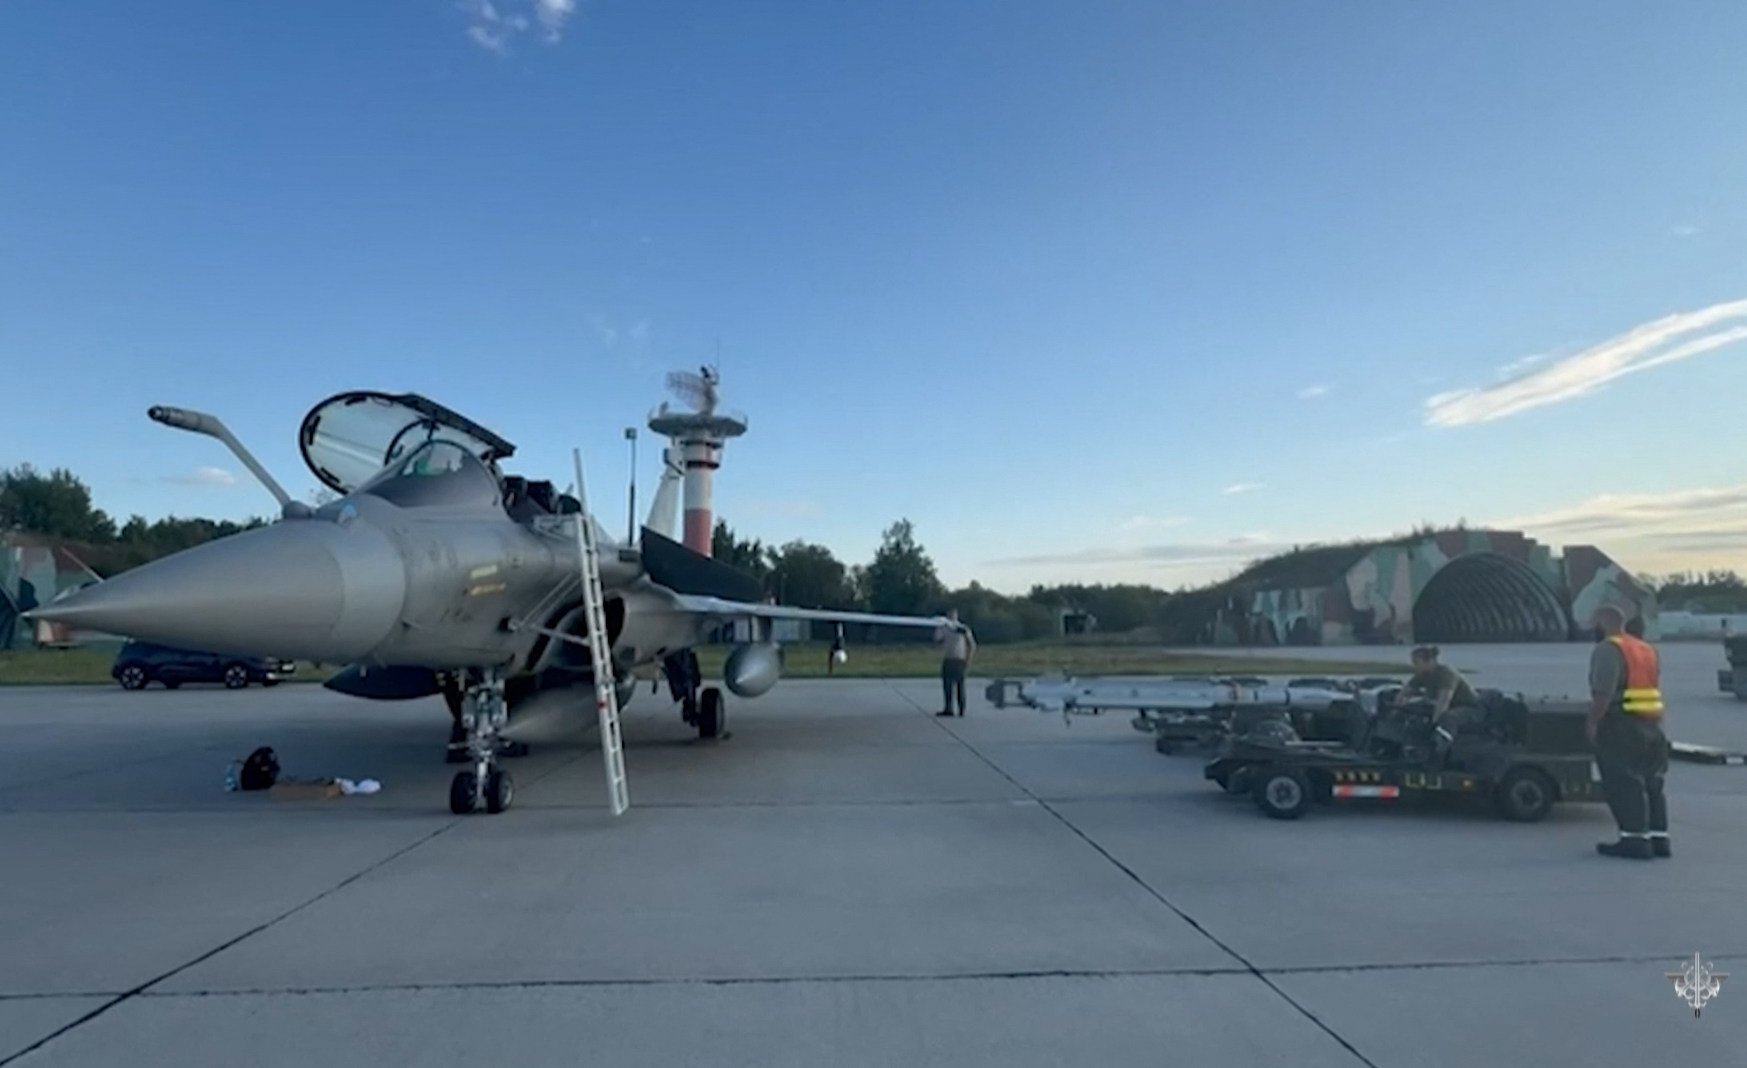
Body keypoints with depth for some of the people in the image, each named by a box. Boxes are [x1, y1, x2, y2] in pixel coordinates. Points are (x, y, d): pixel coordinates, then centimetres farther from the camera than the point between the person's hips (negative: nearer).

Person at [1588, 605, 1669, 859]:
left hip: (1620, 726, -9)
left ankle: (1635, 839, -3)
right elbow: (1654, 690, 19)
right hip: (1651, 725, 9)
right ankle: (1659, 838, 21)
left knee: (1623, 784, -3)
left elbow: (1603, 693, -23)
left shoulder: (1608, 650, -13)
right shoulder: (1648, 649, 17)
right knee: (1651, 785, 16)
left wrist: (1592, 722, -17)